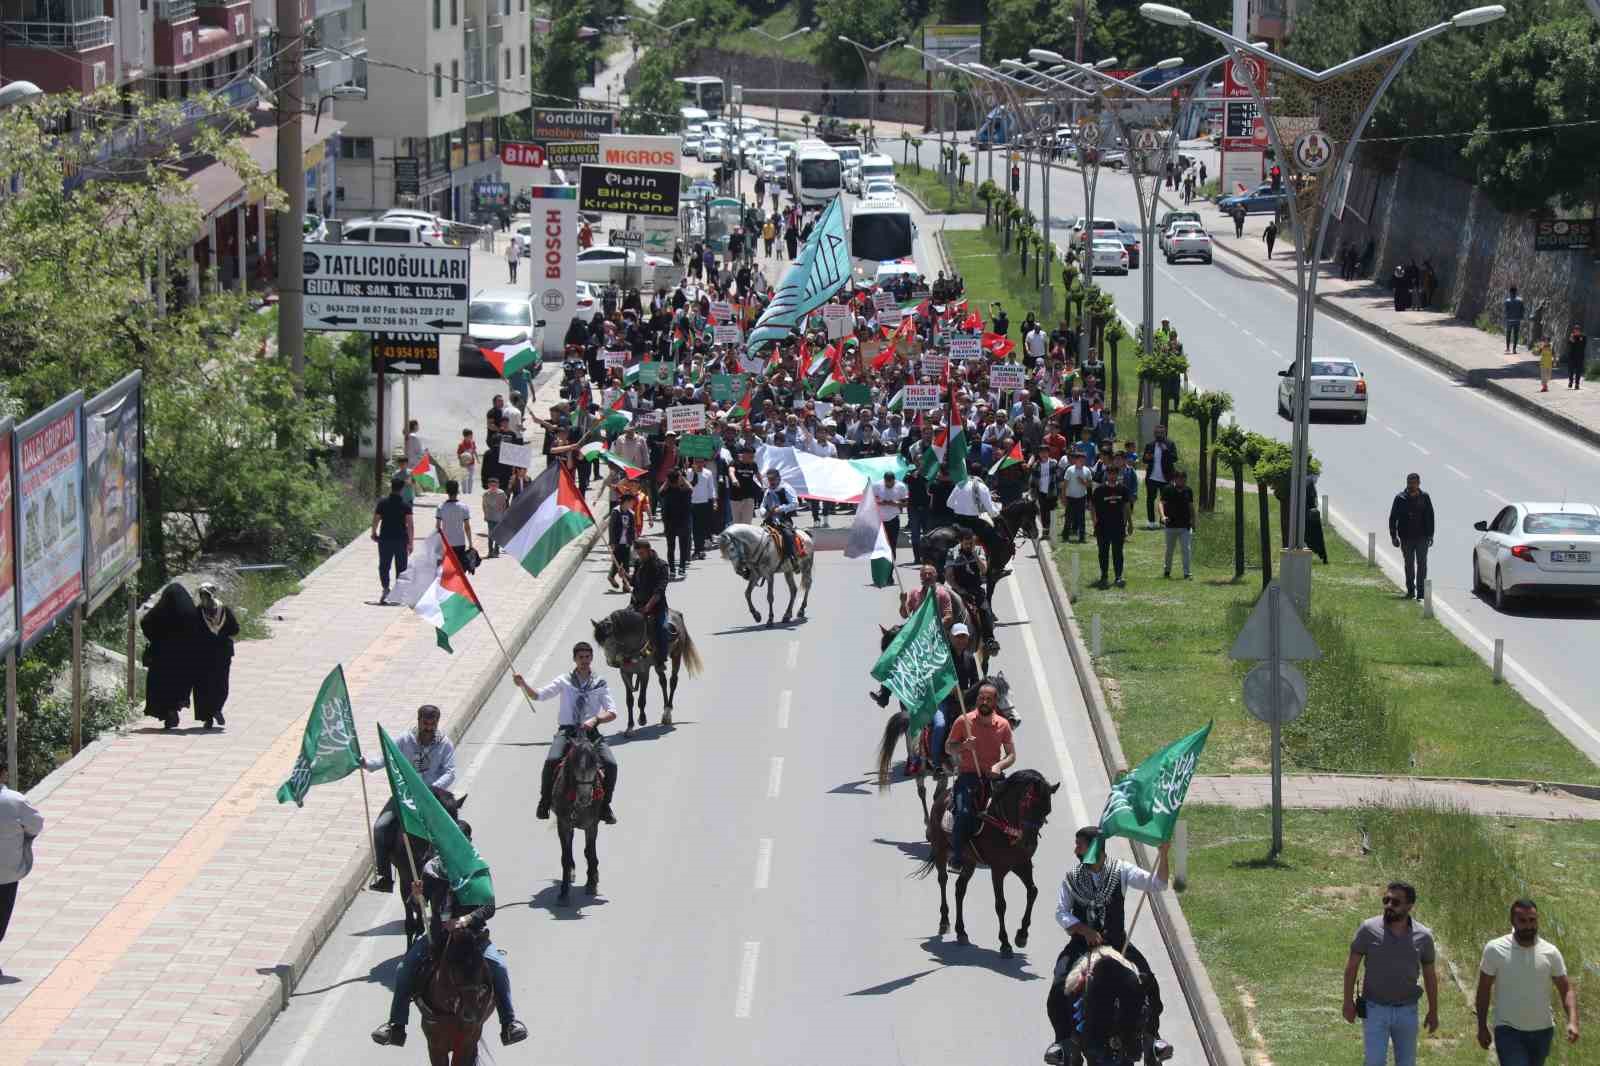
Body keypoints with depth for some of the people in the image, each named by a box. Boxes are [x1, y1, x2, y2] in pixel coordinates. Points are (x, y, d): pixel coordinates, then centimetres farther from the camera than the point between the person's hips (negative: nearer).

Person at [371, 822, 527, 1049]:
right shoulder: (432, 868, -3)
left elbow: (489, 907, -14)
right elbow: (421, 905, 2)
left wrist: (467, 919, -31)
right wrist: (418, 897, -22)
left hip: (472, 932, -2)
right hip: (438, 932, 2)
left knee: (499, 966, -23)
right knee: (405, 968, -13)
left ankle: (509, 1023, -12)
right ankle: (396, 1026, -5)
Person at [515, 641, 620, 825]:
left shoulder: (599, 684, 9)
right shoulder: (565, 681, 8)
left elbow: (612, 713, 3)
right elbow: (538, 695, 2)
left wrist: (595, 720, -16)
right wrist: (523, 685, -16)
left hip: (590, 731, 1)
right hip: (567, 730, -1)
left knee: (611, 764, -21)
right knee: (551, 761, -29)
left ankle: (605, 805, -1)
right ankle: (544, 801, -8)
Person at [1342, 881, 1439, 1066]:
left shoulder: (1423, 936, -5)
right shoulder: (1368, 929, -11)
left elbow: (1430, 974, 7)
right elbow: (1352, 966, -2)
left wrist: (1433, 1011, 10)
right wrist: (1348, 1002, -4)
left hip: (1407, 1011, 2)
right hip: (1375, 1009, -2)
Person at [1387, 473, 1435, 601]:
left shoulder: (1424, 498, 2)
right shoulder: (1400, 498, 0)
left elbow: (1430, 517, 6)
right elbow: (1393, 518, 4)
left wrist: (1430, 535, 1)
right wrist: (1393, 536, -2)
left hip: (1422, 537, -1)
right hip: (1406, 538, 1)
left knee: (1422, 564, -6)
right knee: (1409, 565, 9)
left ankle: (1420, 590, -4)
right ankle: (1410, 590, 19)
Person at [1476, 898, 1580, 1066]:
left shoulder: (1550, 952, -4)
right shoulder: (1495, 950, -9)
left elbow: (1566, 989, 0)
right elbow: (1484, 990, 0)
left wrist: (1572, 1022, -15)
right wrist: (1482, 1027, 0)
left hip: (1542, 1031, 3)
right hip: (1508, 1031, -3)